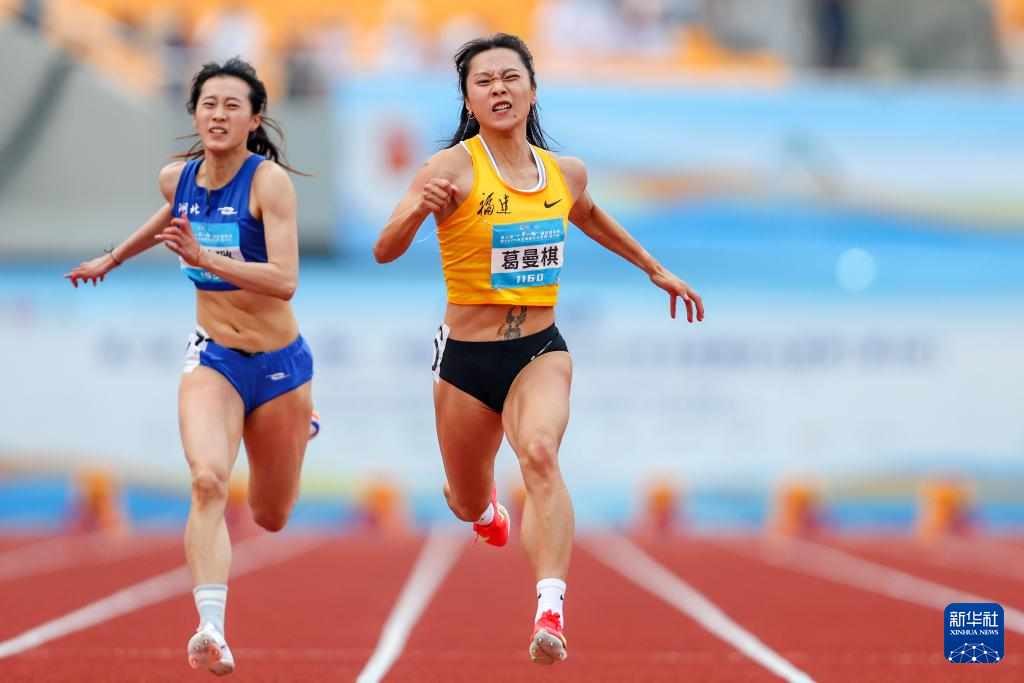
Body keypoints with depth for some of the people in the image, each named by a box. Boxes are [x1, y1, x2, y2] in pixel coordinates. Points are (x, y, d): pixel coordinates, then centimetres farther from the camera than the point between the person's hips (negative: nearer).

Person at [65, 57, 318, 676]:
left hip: (278, 364, -2)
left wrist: (205, 257, -37)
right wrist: (113, 259, 36)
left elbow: (285, 281, -27)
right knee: (207, 480, -28)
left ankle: (301, 431, 51)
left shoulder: (269, 179, -17)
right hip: (213, 358, 2)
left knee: (271, 519, 17)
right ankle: (212, 629, -36)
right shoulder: (177, 178, -2)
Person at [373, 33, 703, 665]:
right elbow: (385, 251, -21)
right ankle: (487, 505, 56)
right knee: (469, 506, 15)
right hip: (467, 358, -1)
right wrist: (418, 209, -41)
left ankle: (552, 613, -40)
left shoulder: (565, 173, 3)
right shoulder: (454, 169, -12)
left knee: (540, 453, -30)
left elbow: (590, 216, 28)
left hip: (541, 352, 1)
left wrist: (654, 268, 34)